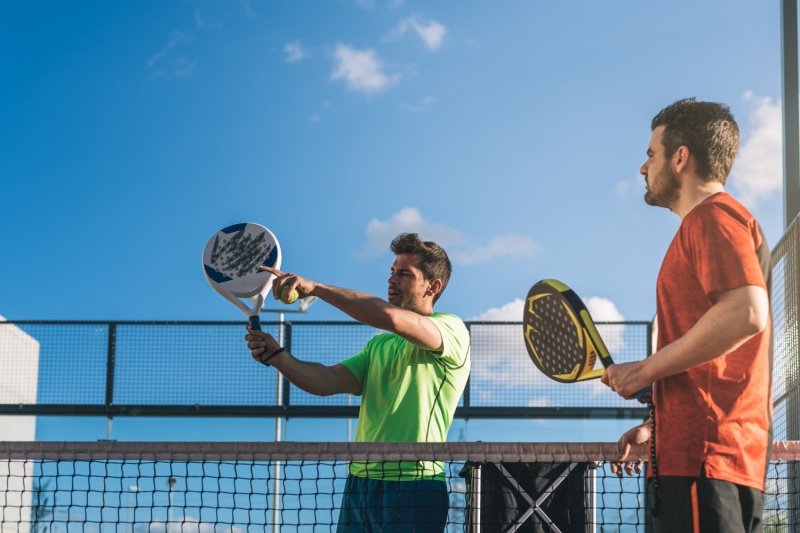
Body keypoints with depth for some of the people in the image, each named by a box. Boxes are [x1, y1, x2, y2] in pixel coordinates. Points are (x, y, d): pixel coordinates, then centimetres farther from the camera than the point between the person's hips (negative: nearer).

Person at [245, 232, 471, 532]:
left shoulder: (452, 330, -4)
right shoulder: (379, 345, 20)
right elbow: (327, 381, 8)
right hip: (359, 483, 6)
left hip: (412, 487, -6)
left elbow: (392, 318, -22)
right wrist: (276, 356, -9)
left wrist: (316, 288, -19)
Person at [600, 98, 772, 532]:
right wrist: (655, 427, 23)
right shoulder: (705, 225, 25)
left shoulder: (713, 217, -5)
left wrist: (646, 370, -14)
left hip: (704, 456, -10)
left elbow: (746, 314, -22)